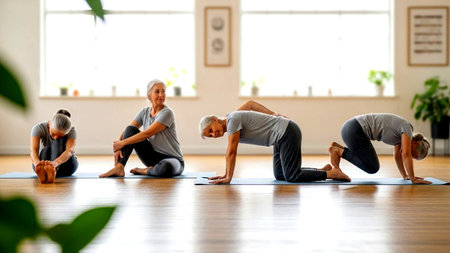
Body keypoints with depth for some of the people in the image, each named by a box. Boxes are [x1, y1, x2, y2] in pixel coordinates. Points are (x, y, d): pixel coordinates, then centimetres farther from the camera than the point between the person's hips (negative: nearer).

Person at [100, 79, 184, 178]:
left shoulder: (167, 113, -17)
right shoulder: (145, 112, 3)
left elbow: (147, 134, -24)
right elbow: (127, 131, -4)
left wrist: (123, 143, -23)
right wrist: (118, 146, -22)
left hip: (172, 158, -5)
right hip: (153, 156, 5)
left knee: (166, 167, -43)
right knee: (131, 129, -12)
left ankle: (145, 171, -10)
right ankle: (119, 168, -20)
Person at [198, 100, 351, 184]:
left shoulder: (232, 120, -17)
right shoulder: (231, 122, 11)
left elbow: (231, 152, -18)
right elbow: (250, 103, 24)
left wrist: (228, 178, -13)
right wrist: (273, 114, 18)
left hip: (287, 132, -10)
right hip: (281, 137, 10)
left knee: (292, 177, -11)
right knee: (280, 176, 12)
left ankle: (331, 173, -1)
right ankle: (322, 170, 19)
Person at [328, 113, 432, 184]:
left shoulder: (401, 133, 16)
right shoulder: (407, 128, -9)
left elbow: (397, 155, 27)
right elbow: (406, 154, -17)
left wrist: (405, 175, 25)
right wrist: (413, 179, -14)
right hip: (355, 131, -10)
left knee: (372, 165, 16)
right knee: (372, 168, -5)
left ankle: (338, 148, 14)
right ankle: (338, 151, -2)